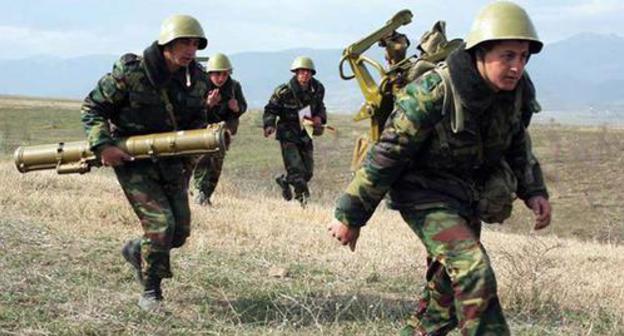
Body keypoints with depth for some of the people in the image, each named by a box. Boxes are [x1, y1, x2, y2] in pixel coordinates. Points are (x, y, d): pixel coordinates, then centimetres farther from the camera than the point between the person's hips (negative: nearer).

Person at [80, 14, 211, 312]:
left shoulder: (198, 80, -2)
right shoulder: (131, 73, -17)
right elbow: (93, 107, -8)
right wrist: (102, 145, -21)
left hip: (171, 162, 6)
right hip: (133, 162, -6)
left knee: (180, 231, 5)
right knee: (161, 223, -17)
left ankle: (136, 251, 37)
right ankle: (150, 293, 3)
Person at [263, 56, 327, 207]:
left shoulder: (317, 90, -1)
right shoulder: (284, 91, -16)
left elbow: (320, 108, 16)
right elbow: (270, 110, -9)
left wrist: (320, 117, -6)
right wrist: (269, 125, -26)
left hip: (305, 134, 5)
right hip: (288, 135, -5)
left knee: (307, 172, 9)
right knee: (296, 169, -16)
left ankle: (284, 180, 36)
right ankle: (303, 199, 0)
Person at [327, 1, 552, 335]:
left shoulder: (519, 90, -10)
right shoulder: (431, 95, -29)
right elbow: (385, 156, -21)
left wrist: (533, 191, 4)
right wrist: (349, 217, -14)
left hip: (468, 197, 7)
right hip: (425, 194, -7)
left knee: (448, 289, 15)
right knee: (474, 273, -25)